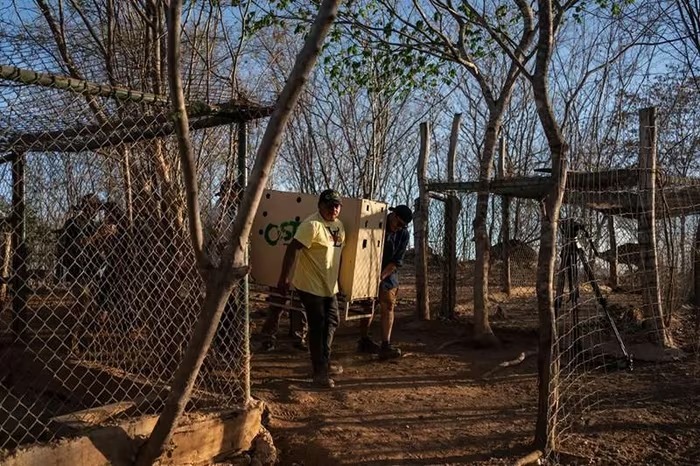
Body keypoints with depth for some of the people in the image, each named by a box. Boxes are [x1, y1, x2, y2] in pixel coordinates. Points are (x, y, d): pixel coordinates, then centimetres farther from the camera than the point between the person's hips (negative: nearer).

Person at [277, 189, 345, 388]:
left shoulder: (339, 226, 7)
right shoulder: (312, 224, -19)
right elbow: (292, 249, -22)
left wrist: (337, 279, 20)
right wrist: (283, 279, -23)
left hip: (330, 286, 8)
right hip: (311, 286, -8)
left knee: (331, 323, 18)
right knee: (317, 327, 0)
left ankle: (324, 363, 36)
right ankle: (319, 372, 14)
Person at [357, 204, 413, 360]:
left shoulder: (403, 235, -6)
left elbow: (397, 261, -9)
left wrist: (381, 276, -19)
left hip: (388, 274, 2)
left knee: (388, 307, -8)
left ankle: (386, 346, -12)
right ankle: (364, 341, 18)